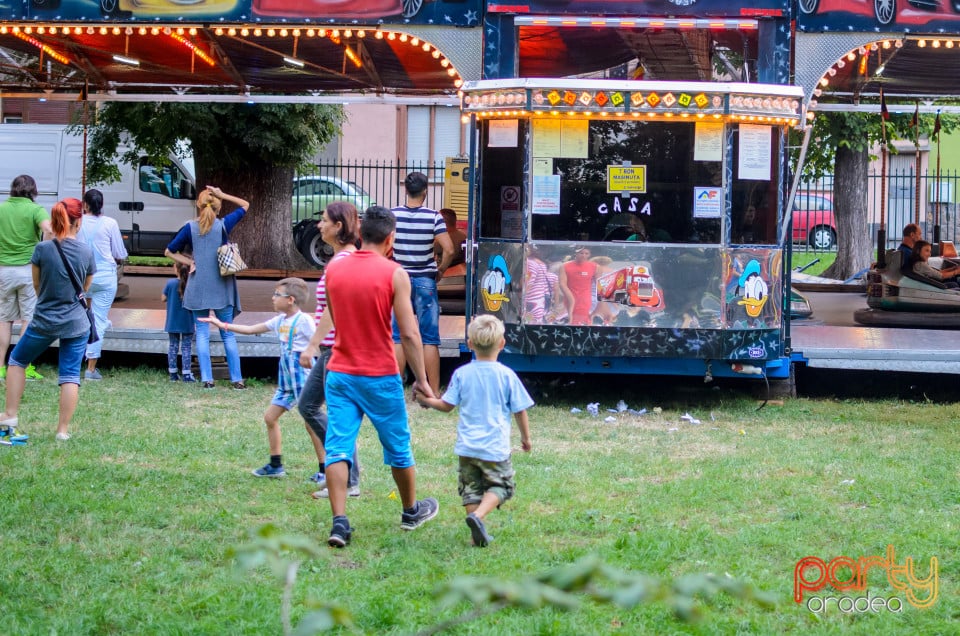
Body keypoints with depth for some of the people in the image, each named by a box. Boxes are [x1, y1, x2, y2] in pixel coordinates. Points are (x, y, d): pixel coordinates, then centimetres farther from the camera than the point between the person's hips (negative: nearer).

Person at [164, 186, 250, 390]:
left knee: (202, 333, 6)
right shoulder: (223, 225, -7)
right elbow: (245, 205, 7)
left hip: (198, 287, 0)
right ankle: (237, 379, 5)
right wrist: (223, 195, 0)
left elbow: (169, 252, 3)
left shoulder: (190, 228, -3)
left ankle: (207, 379, 0)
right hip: (222, 287, 0)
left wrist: (189, 262, 2)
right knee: (228, 334, 6)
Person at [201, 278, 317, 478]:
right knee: (270, 417, 12)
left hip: (303, 378, -9)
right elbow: (251, 329, 18)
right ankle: (275, 465, 22)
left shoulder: (303, 321, -13)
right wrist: (222, 325, 17)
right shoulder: (280, 321, 11)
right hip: (286, 381, 9)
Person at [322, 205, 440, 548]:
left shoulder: (333, 270, 2)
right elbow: (409, 333, -12)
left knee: (337, 448, -1)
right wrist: (421, 379, -6)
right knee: (398, 448, 15)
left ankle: (339, 522, -13)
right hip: (380, 377, -3)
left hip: (339, 374, 3)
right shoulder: (394, 274, -10)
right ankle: (411, 511, 32)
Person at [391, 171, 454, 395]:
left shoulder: (392, 215, -3)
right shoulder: (433, 217, -8)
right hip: (425, 281, -1)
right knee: (430, 339, 2)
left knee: (398, 337, 7)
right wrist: (440, 270, 3)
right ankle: (434, 392, 3)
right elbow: (449, 250, -14)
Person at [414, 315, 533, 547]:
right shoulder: (507, 375, -5)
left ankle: (478, 534, 3)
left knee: (471, 488, 12)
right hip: (496, 447, -2)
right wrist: (526, 437, 15)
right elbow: (520, 411, 0)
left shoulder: (461, 374, -1)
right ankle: (478, 515, -15)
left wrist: (425, 400, 23)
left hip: (467, 447, 2)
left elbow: (446, 406, 5)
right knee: (500, 485, 9)